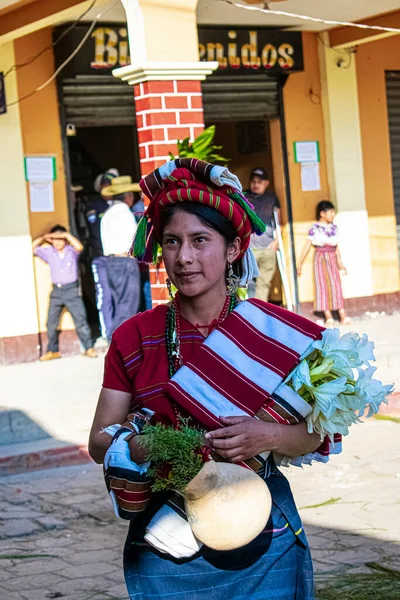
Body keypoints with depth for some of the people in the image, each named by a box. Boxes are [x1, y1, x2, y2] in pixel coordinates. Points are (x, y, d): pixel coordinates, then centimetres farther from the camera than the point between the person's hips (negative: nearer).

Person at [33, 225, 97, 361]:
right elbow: (32, 248, 8)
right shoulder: (48, 252, 6)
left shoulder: (71, 251, -2)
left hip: (71, 290, -3)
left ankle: (89, 348, 1)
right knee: (51, 322, 4)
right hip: (56, 291, 3)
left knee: (80, 320, -4)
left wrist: (67, 235, -19)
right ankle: (53, 350, 14)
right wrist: (43, 238, -1)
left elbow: (79, 247, -23)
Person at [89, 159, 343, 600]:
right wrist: (132, 445, -18)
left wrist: (270, 436, -22)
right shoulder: (134, 339, 0)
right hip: (165, 541, 1)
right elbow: (98, 442, 3)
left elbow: (321, 434, -2)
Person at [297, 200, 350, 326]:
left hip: (332, 259, 4)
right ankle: (328, 317, -4)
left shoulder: (334, 227, 10)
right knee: (323, 286, -3)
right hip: (320, 258, -4)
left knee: (336, 286, 0)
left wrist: (340, 263, 20)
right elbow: (307, 247, -5)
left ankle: (343, 316, -2)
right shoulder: (314, 229, -6)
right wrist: (300, 264, -6)